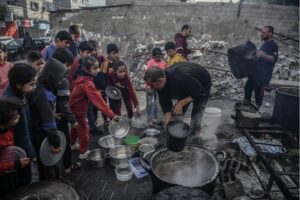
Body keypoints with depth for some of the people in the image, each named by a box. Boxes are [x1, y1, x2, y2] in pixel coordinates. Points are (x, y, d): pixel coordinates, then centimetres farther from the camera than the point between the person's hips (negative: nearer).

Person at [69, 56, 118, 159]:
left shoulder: (80, 78, -5)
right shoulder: (87, 84, -33)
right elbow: (98, 100, -39)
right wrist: (111, 114, -43)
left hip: (73, 109, 9)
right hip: (78, 112, -9)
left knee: (75, 129, 28)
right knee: (83, 132, 10)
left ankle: (71, 146, 50)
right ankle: (83, 152, 29)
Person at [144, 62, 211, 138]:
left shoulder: (182, 78, -45)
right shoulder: (161, 86, -23)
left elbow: (200, 93, -33)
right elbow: (167, 107, -16)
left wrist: (181, 103, -35)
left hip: (202, 84, -6)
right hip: (186, 87, 6)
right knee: (177, 114, 3)